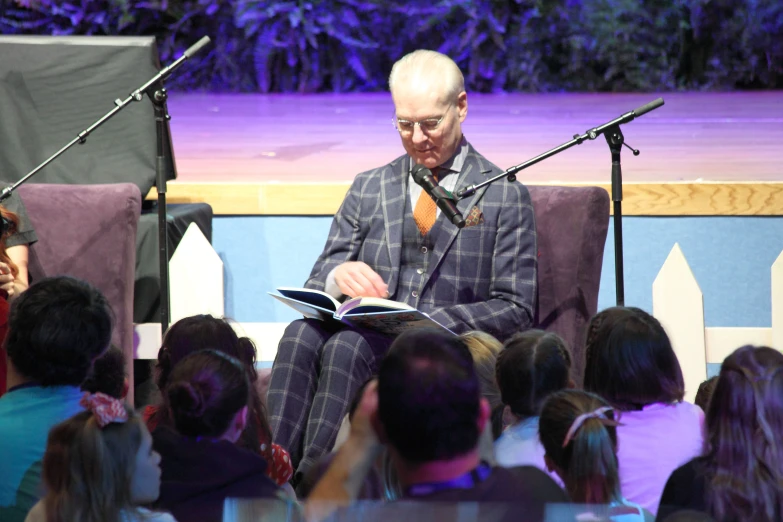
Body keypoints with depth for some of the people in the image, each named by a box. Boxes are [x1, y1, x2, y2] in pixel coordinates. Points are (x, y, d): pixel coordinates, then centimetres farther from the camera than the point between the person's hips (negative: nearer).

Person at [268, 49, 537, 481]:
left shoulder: (505, 196, 10)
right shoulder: (368, 189, 21)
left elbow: (516, 310, 2)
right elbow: (315, 288, 16)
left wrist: (433, 321, -15)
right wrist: (338, 279, -11)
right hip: (368, 337, 4)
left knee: (347, 345, -35)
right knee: (301, 334, -32)